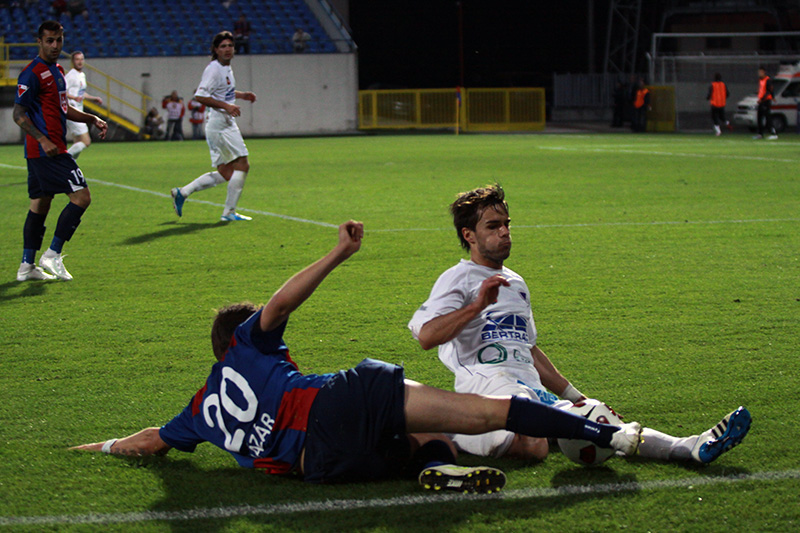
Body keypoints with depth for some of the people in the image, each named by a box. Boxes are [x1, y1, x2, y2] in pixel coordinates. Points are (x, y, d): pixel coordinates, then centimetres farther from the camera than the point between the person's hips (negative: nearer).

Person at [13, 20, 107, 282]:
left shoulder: (56, 70, 18)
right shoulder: (33, 73, -12)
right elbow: (19, 114, -16)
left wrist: (92, 119, 17)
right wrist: (43, 140, -26)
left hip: (51, 150, 10)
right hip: (46, 150, -10)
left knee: (40, 205, 11)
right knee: (81, 197, -12)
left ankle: (27, 266, 15)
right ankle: (52, 255, -9)